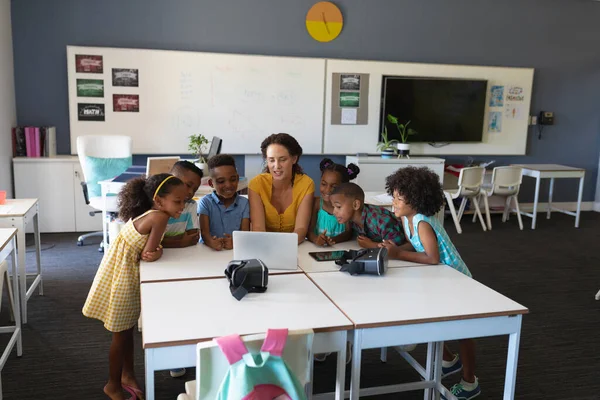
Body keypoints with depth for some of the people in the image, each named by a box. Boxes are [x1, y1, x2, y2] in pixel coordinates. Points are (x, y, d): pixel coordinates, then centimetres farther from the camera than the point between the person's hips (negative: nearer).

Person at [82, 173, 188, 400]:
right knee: (120, 334, 9)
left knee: (127, 330, 22)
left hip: (128, 275, 9)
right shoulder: (159, 217, -27)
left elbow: (150, 248, 0)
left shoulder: (150, 214, 0)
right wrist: (156, 253, -7)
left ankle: (127, 375, 40)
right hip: (120, 277, -8)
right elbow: (147, 255, -26)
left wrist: (157, 250, -19)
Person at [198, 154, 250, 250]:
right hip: (210, 250, -1)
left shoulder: (244, 203, 7)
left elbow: (245, 231, -3)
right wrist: (211, 242, -30)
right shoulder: (206, 202, 5)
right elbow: (204, 232, -6)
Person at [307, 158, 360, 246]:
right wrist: (316, 239, -29)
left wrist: (332, 240, -25)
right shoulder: (316, 203, -3)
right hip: (317, 249, 1)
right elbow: (309, 230, -7)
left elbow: (349, 233, -7)